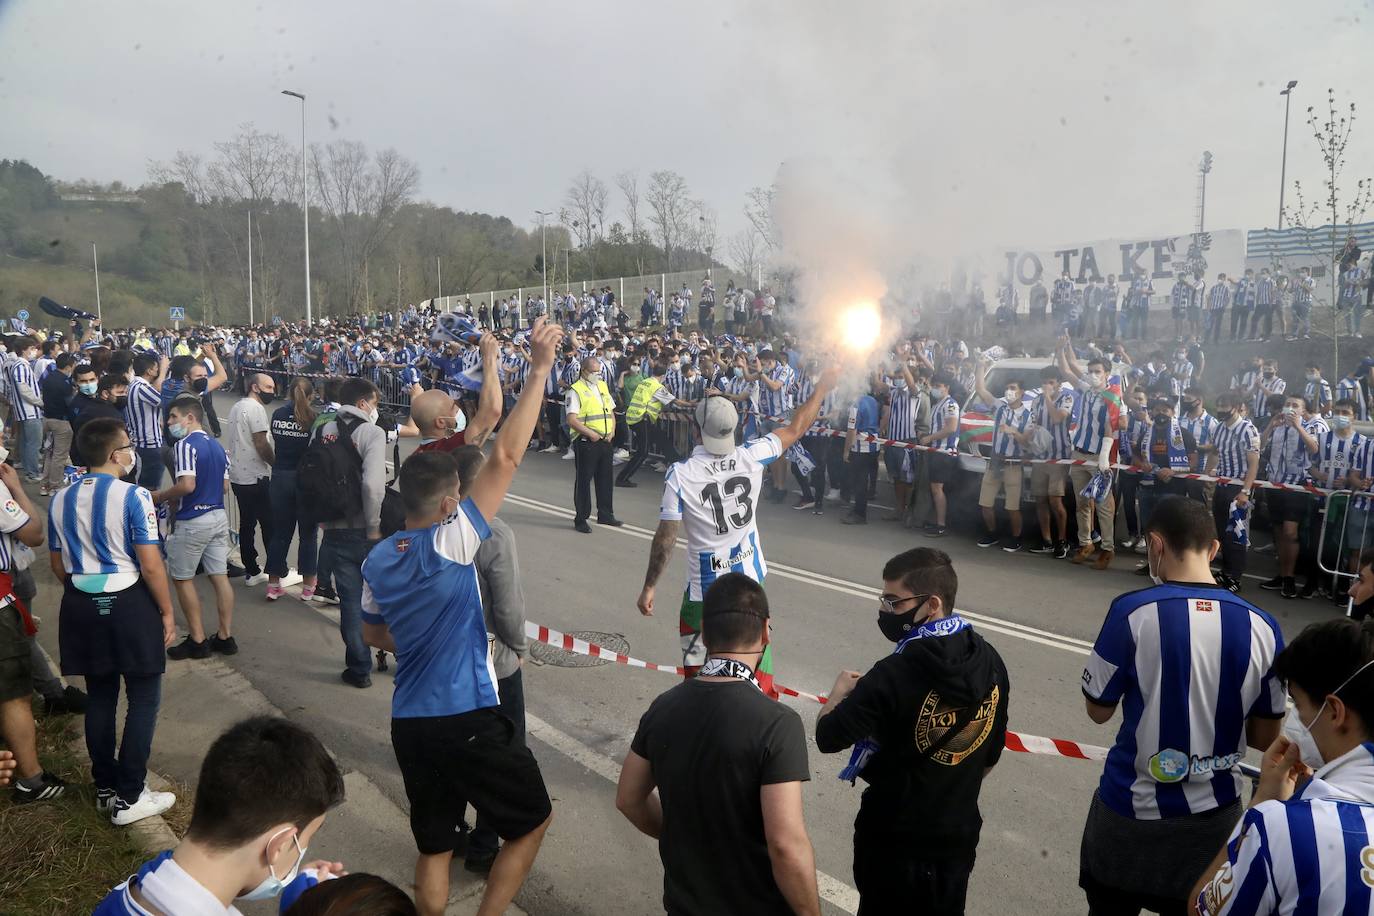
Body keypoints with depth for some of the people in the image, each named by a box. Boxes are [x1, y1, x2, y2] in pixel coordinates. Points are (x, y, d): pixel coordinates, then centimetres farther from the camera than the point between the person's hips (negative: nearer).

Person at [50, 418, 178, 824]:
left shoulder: (61, 500, 3)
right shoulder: (133, 497, -16)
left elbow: (58, 565, 11)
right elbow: (151, 566, -16)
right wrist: (167, 612, -5)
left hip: (81, 607, 6)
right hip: (129, 604, -6)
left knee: (99, 697, 17)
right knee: (143, 698, 5)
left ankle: (104, 788, 28)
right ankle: (129, 797, 7)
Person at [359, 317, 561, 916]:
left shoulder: (378, 560, 3)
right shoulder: (448, 545, -18)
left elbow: (374, 634, 20)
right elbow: (505, 457, -22)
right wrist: (539, 370, -19)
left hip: (409, 724, 7)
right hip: (466, 720, -7)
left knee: (433, 844, 20)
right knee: (532, 821, 13)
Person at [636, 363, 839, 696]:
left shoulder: (680, 474, -20)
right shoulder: (752, 456, -11)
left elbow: (665, 537, -15)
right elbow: (795, 429, 4)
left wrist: (649, 586, -4)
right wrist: (822, 387, 18)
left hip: (706, 585, -4)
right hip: (750, 575, 4)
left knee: (696, 658, 10)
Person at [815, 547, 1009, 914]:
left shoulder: (894, 675, -27)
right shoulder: (991, 662, -7)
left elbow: (828, 738, -19)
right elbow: (991, 755, 5)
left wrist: (841, 689, 0)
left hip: (891, 836, -5)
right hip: (958, 835, 5)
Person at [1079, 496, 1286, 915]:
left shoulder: (1132, 612, -19)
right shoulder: (1262, 627, -9)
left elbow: (1098, 710, -7)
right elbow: (1265, 737, 2)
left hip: (1132, 808, -3)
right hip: (1214, 814, 3)